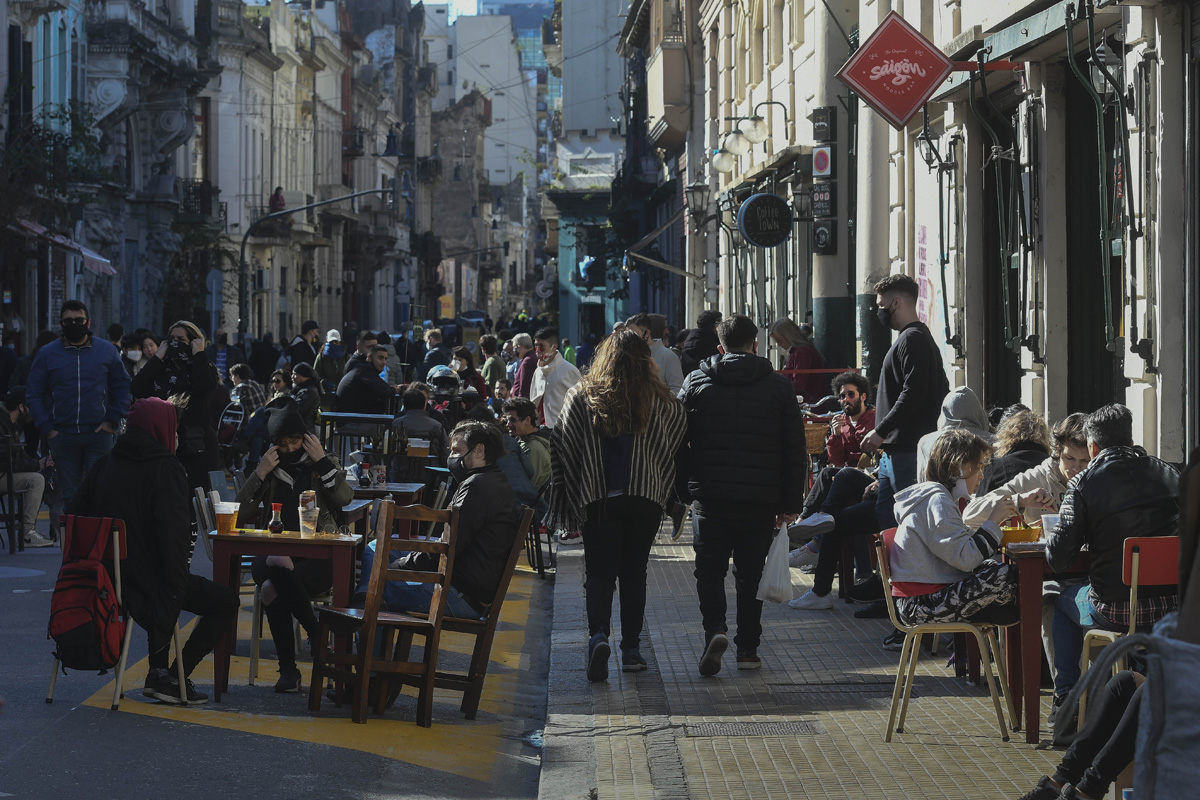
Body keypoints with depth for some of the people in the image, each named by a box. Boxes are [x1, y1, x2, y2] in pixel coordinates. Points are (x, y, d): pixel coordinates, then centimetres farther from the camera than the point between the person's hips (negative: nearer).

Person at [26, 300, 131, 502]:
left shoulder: (107, 351, 6)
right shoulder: (47, 354, 6)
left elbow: (123, 387, 9)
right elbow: (33, 393, 7)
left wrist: (114, 421, -2)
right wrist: (46, 428, -3)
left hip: (98, 435, -1)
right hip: (62, 437, 1)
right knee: (69, 494, 5)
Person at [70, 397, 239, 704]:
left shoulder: (104, 465, 7)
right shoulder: (166, 469, -13)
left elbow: (73, 515, 10)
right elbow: (174, 531, -22)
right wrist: (176, 580, -14)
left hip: (106, 575, 8)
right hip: (148, 580, -8)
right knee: (226, 602, 6)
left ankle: (158, 672, 30)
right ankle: (171, 679, 1)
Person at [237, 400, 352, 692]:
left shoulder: (323, 466, 12)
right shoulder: (269, 468, 15)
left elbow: (345, 498, -8)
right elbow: (241, 514, 5)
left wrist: (322, 461, -9)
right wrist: (260, 473, -3)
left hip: (318, 557, -2)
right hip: (273, 552, 2)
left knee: (273, 590, -31)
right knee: (279, 564, -36)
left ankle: (289, 668, -18)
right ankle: (318, 635, -25)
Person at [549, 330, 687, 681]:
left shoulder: (582, 395, -1)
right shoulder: (659, 400, 1)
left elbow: (560, 445, -3)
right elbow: (678, 440, 8)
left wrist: (569, 499, 3)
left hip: (597, 499, -1)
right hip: (645, 499, 1)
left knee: (599, 572, 3)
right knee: (634, 573, 12)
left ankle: (598, 634, -21)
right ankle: (631, 648, 10)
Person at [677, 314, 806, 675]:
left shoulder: (695, 383, 3)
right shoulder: (779, 387, 3)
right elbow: (794, 451, 4)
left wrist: (683, 492, 11)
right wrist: (791, 502, 9)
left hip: (710, 496, -1)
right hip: (761, 498, 1)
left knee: (710, 569, 4)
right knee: (751, 572, 11)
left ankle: (714, 629, -19)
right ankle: (748, 648, 14)